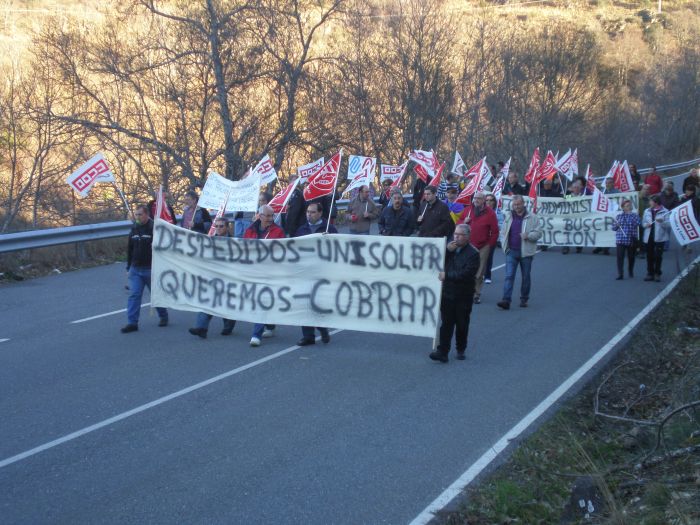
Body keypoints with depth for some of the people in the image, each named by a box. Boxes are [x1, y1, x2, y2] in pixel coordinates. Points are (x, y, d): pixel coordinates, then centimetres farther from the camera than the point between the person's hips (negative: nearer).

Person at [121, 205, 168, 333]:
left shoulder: (154, 229, -10)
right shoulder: (134, 230, 10)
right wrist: (129, 268, 18)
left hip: (151, 269, -5)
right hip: (135, 269, 5)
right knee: (133, 295, -3)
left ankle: (163, 317, 29)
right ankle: (132, 322, -3)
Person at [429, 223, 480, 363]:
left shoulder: (473, 253, -9)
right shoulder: (450, 247, 10)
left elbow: (466, 274, -20)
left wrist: (446, 275, -18)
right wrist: (447, 251, -10)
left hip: (463, 295, -3)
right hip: (447, 293, 4)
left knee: (462, 325, 10)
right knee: (446, 323, -1)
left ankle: (461, 350, 26)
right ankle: (442, 352, -3)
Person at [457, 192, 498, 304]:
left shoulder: (489, 212, -1)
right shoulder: (467, 210, 8)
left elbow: (495, 231, 0)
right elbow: (459, 224, 16)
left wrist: (490, 244, -3)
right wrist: (464, 222, -6)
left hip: (483, 247, -2)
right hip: (468, 245, 2)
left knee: (479, 273, 1)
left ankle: (476, 294, 9)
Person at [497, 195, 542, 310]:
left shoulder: (532, 217, -1)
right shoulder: (508, 217, 10)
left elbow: (538, 233, -4)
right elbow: (503, 233, 17)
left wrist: (528, 235, -21)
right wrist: (505, 246, 5)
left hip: (526, 252, -2)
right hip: (511, 252, 2)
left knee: (525, 277, 8)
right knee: (509, 276, -9)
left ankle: (524, 299, 22)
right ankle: (506, 300, -16)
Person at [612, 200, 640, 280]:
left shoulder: (635, 215, 3)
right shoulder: (619, 216, 8)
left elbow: (637, 224, -13)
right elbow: (613, 228, 10)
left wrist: (630, 215, -18)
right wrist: (616, 225, -9)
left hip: (631, 241, 0)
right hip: (620, 240, 0)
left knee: (631, 257, 12)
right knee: (620, 257, -9)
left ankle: (631, 271, 33)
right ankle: (620, 274, -8)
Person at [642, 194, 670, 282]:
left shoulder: (665, 212, -3)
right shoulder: (647, 211, 12)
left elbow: (668, 225, -8)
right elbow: (643, 222, 18)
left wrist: (662, 222, -26)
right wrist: (646, 225, -4)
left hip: (659, 237, -4)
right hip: (649, 237, 4)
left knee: (658, 256, -2)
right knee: (649, 256, 6)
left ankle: (657, 274, 8)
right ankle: (650, 273, 14)